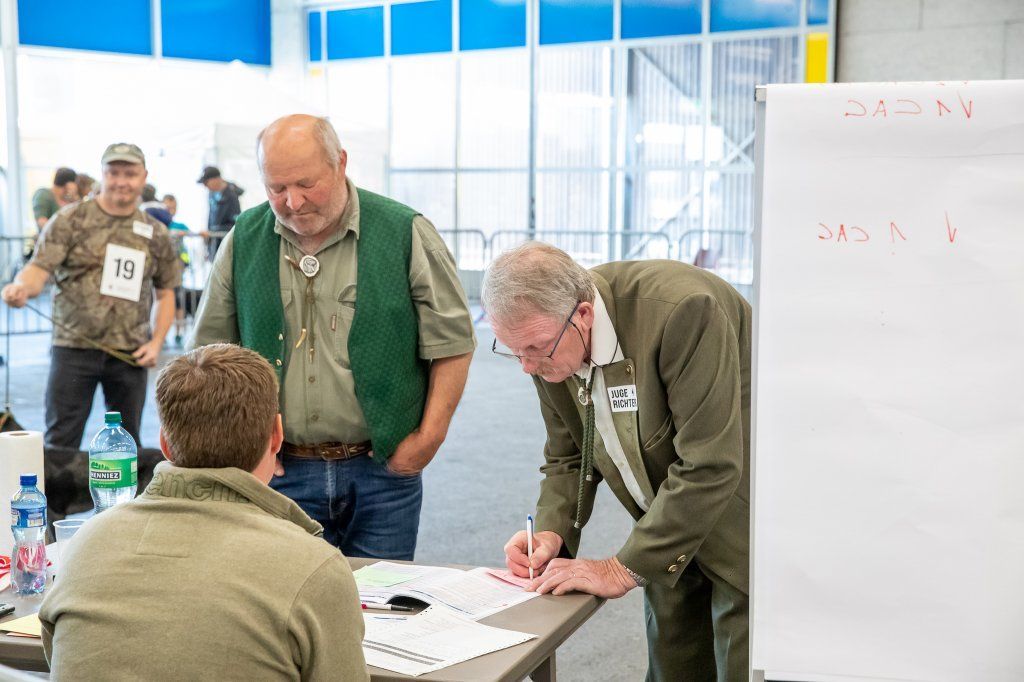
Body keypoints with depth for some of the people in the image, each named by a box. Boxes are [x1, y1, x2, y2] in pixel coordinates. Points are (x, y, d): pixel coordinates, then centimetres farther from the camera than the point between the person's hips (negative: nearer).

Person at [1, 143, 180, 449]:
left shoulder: (156, 233, 8)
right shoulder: (70, 220, 0)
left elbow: (166, 292, 14)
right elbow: (39, 268, -7)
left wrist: (156, 342, 2)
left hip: (130, 354, 3)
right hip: (74, 347, -2)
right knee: (60, 441, 1)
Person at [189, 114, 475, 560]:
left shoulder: (405, 233, -4)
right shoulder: (243, 242, 4)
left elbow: (452, 343, -1)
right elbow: (210, 353, 12)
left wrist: (429, 437, -6)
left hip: (381, 470, -1)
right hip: (282, 471, 2)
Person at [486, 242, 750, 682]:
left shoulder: (682, 309, -31)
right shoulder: (547, 337, -8)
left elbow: (709, 467, -31)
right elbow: (567, 457, 6)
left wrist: (624, 570, -26)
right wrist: (551, 532, -13)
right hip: (671, 532, 6)